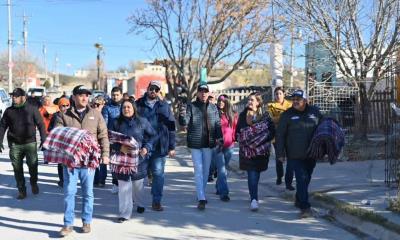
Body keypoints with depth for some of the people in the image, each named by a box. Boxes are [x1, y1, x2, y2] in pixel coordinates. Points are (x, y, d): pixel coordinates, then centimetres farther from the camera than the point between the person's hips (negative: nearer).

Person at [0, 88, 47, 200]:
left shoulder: (32, 109, 0)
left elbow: (41, 124, 1)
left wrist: (43, 139, -6)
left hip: (30, 143, -2)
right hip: (14, 144, 3)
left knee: (33, 165, -4)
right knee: (17, 168, 4)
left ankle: (34, 183, 25)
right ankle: (21, 190, 16)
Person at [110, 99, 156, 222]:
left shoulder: (142, 122, 0)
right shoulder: (117, 123, 2)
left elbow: (152, 135, 5)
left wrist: (146, 148, -9)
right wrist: (120, 147, -15)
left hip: (138, 157, 0)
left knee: (138, 183, 15)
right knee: (124, 186, -2)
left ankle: (140, 203, 42)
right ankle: (124, 213, 5)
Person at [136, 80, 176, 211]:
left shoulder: (164, 106, 6)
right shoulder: (138, 104, 3)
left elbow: (171, 127, 7)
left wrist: (172, 147, 2)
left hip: (159, 147, 1)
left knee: (158, 174, 4)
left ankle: (156, 201, 14)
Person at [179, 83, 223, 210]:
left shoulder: (213, 108, 6)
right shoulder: (191, 106, -5)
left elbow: (217, 124, 8)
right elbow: (184, 122, -15)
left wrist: (219, 137, -7)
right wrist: (182, 115, -37)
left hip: (208, 143, 4)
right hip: (195, 144, -4)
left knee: (206, 170, 15)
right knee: (199, 170, -6)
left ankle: (201, 194, 32)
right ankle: (201, 199, -6)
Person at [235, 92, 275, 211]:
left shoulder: (265, 116, 3)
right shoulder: (243, 115, 6)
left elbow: (272, 132, -1)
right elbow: (238, 132, 8)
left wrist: (259, 142, -11)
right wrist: (245, 142, -8)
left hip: (261, 151, 0)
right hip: (247, 151, 0)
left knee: (255, 174, 8)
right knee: (252, 175, -9)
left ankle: (253, 197, 26)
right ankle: (254, 199, -12)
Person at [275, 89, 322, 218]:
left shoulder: (315, 112, 5)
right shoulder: (287, 115, -2)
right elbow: (280, 135, -1)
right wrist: (280, 153, -6)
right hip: (295, 155, -3)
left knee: (306, 179, 14)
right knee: (302, 178, -12)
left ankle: (299, 200, 35)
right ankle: (305, 207, -10)